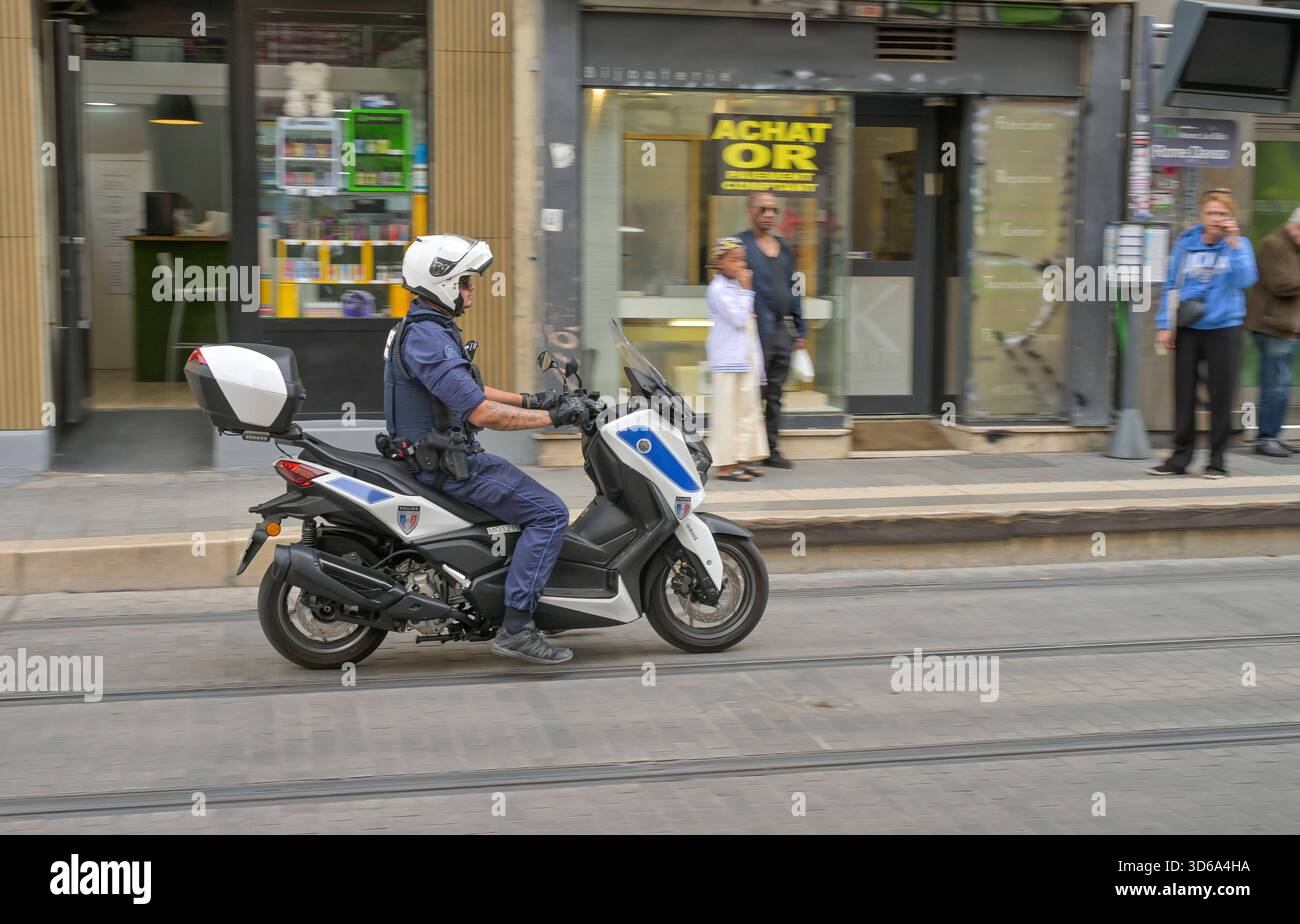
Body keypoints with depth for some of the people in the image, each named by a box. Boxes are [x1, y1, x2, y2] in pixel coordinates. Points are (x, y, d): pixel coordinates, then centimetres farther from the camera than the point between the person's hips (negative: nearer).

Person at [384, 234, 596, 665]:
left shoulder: (424, 328, 13)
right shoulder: (428, 338, -22)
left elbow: (468, 389, 23)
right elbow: (481, 411, -27)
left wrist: (533, 399, 14)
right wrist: (553, 416, -21)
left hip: (437, 452, 11)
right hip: (446, 463, -11)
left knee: (535, 499, 27)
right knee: (549, 512, -15)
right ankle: (516, 626, -17)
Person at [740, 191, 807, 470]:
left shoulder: (783, 248, 17)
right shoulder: (742, 245, -5)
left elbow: (793, 290, 20)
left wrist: (800, 330, 15)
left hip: (782, 329, 7)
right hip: (756, 330, -7)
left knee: (775, 394, 11)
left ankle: (772, 449, 18)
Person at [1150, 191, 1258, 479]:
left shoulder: (1238, 244, 1)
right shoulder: (1186, 243, 5)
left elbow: (1245, 280, -15)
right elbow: (1171, 285, 9)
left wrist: (1234, 243, -19)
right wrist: (1163, 325, 4)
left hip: (1224, 328, -2)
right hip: (1188, 329, 2)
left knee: (1221, 396, 2)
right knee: (1184, 393, 4)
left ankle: (1218, 460, 11)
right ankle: (1180, 457, 13)